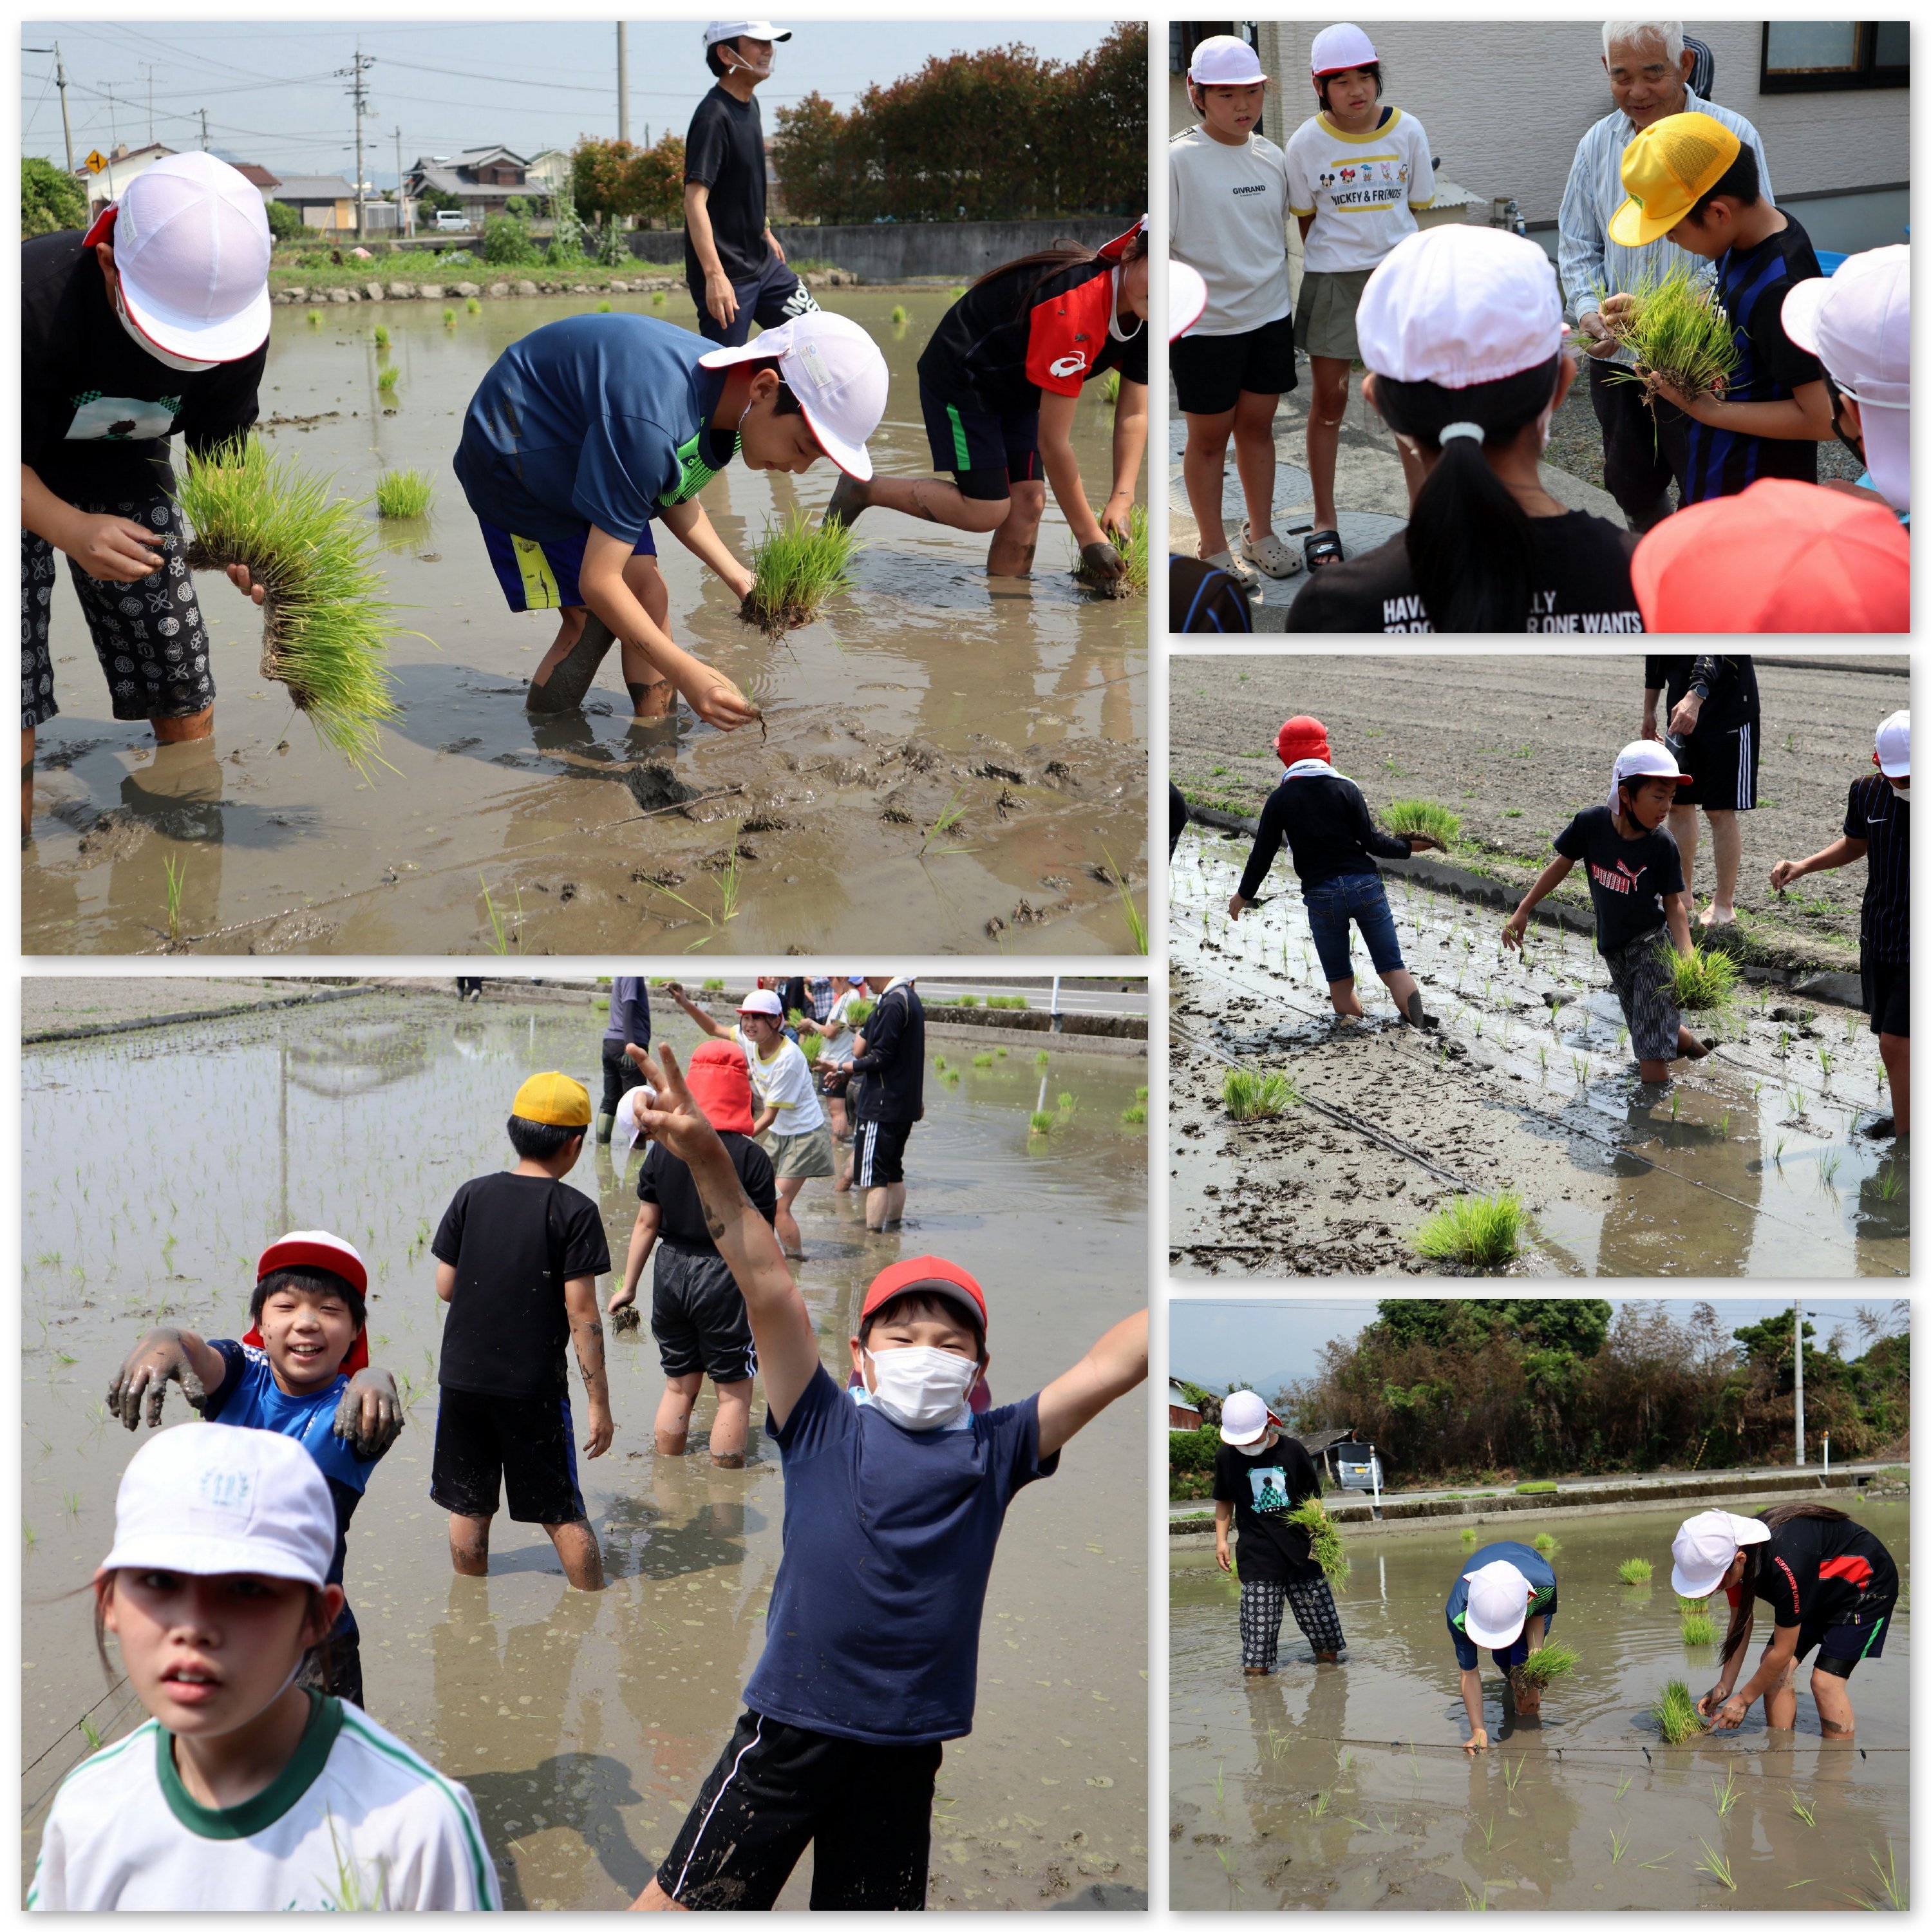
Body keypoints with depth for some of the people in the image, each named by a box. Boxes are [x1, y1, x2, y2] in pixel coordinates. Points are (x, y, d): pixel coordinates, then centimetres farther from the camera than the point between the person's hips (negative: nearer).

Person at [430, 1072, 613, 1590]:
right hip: (534, 1386, -3)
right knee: (563, 1514, 8)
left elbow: (445, 1286, 3)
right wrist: (599, 1401, -7)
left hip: (462, 1375, 3)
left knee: (468, 1509, 14)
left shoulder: (472, 1196, 0)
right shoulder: (574, 1211, -10)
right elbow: (581, 1311, -12)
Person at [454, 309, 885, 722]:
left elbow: (674, 496, 8)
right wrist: (686, 674, -39)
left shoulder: (727, 391, -14)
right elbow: (597, 582, -37)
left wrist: (737, 577, -3)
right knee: (592, 622, -11)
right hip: (512, 463, -8)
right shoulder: (648, 427, -43)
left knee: (649, 597, 0)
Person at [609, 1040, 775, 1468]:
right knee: (733, 1391, 7)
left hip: (671, 1271, 5)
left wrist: (629, 1286, 10)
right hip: (725, 1275, -5)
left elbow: (647, 1223, 2)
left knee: (679, 1386, 17)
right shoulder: (751, 1157, -13)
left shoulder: (663, 1149, -2)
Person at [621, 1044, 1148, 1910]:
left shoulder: (994, 1451, 5)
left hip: (905, 1752, 3)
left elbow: (1112, 1366, 2)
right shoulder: (824, 1430, -2)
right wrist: (712, 1168, -24)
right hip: (790, 1731, -3)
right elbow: (769, 1289, -13)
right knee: (678, 1905, -3)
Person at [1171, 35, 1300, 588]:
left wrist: (1287, 304, 20)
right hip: (1205, 324, -5)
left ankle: (1260, 535, 28)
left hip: (1269, 315, 5)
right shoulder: (1178, 159, -13)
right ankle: (1214, 548, 18)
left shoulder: (1272, 157, 5)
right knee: (1209, 436, 6)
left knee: (1257, 423, 14)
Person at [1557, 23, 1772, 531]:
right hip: (1616, 357, 5)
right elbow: (1577, 246, 11)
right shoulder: (1597, 145, 5)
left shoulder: (1732, 138, -9)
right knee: (1629, 484, 18)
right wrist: (1588, 308, -9)